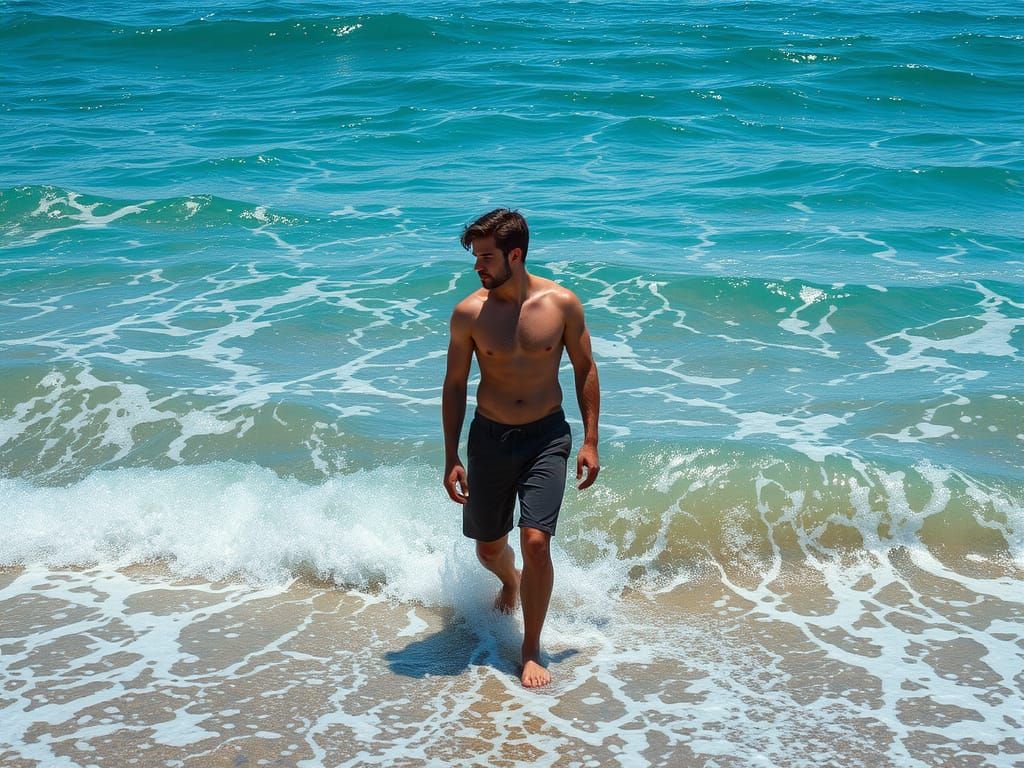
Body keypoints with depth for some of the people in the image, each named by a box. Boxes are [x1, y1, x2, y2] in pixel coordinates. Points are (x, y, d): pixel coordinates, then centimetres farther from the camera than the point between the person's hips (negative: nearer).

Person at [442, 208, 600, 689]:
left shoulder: (561, 303, -10)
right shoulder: (468, 313, -9)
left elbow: (585, 369, 2)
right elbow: (455, 385, 0)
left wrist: (590, 441, -2)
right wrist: (451, 459, -1)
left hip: (546, 437, -2)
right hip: (489, 437, 2)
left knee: (536, 541, -15)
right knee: (488, 547, 13)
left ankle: (531, 651, 2)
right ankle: (510, 581, 52)